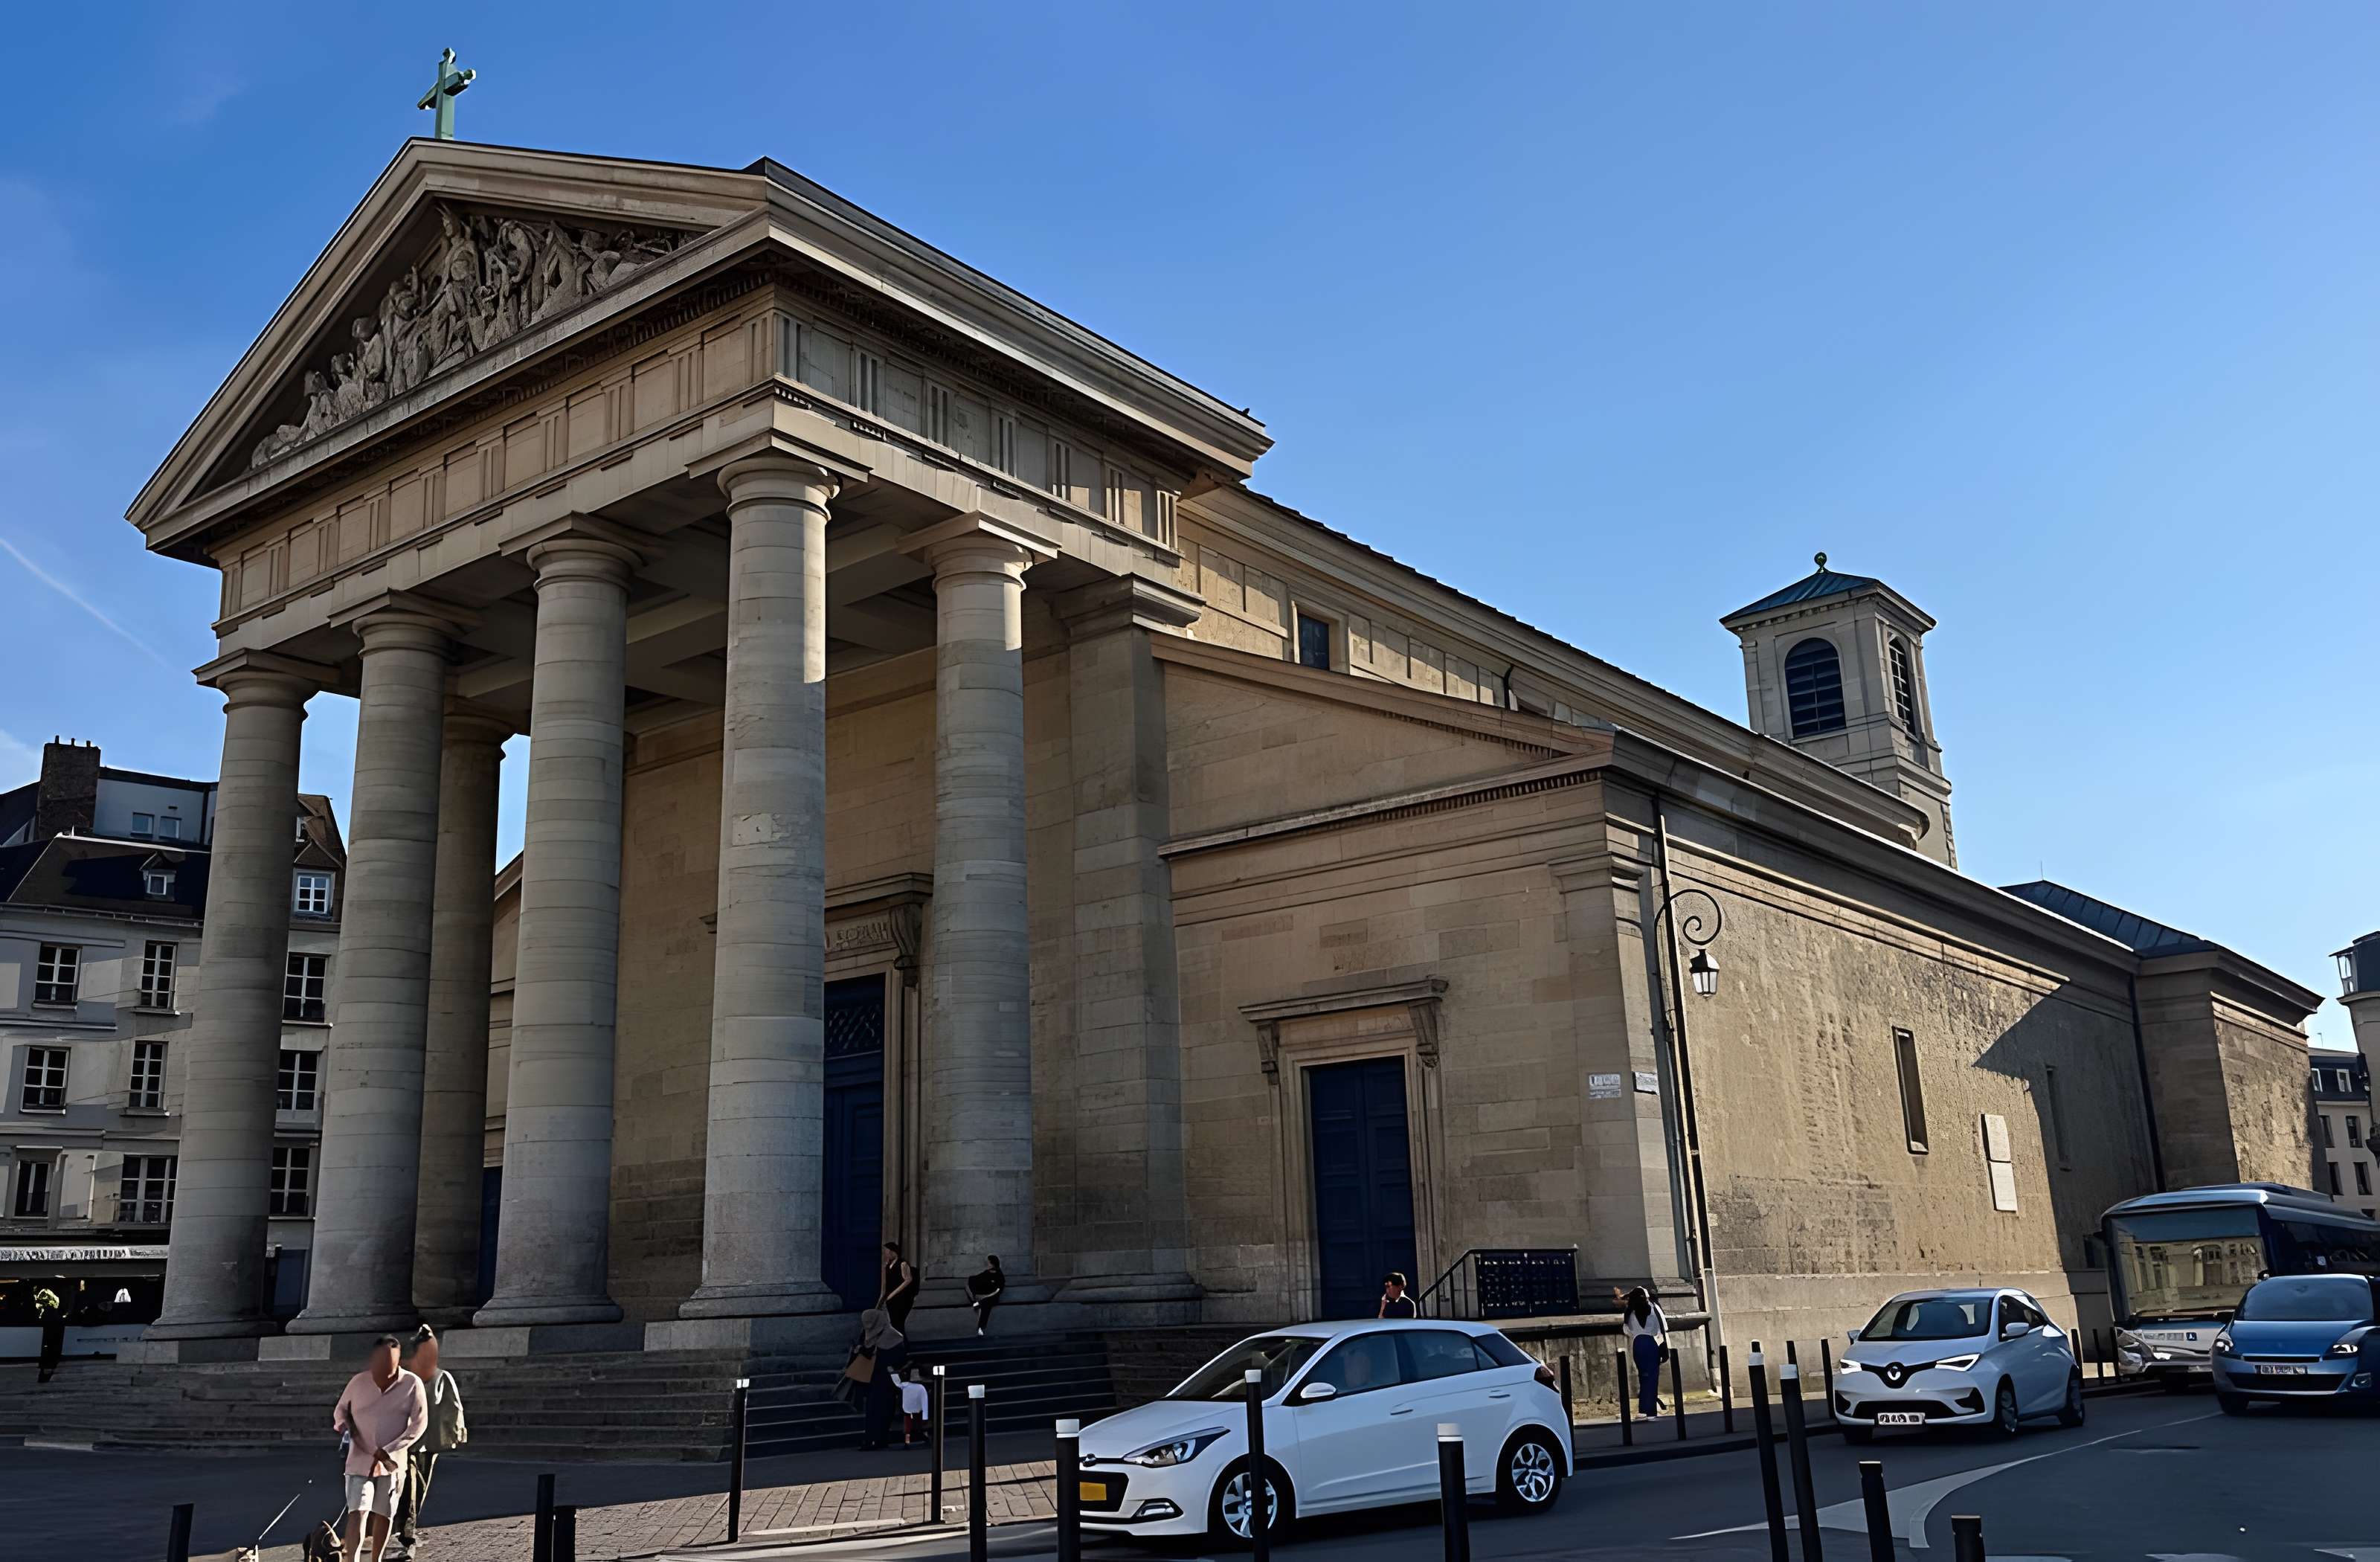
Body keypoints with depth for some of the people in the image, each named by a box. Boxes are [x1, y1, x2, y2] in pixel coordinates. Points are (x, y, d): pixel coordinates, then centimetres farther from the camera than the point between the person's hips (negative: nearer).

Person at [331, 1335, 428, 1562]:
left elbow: (419, 1423, -8)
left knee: (383, 1514, 9)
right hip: (360, 1460, 0)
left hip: (392, 1463, 0)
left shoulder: (412, 1384, -8)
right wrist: (343, 1423, -12)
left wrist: (389, 1451, -16)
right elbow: (341, 1409, 13)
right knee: (358, 1512, -14)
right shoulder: (358, 1382, -4)